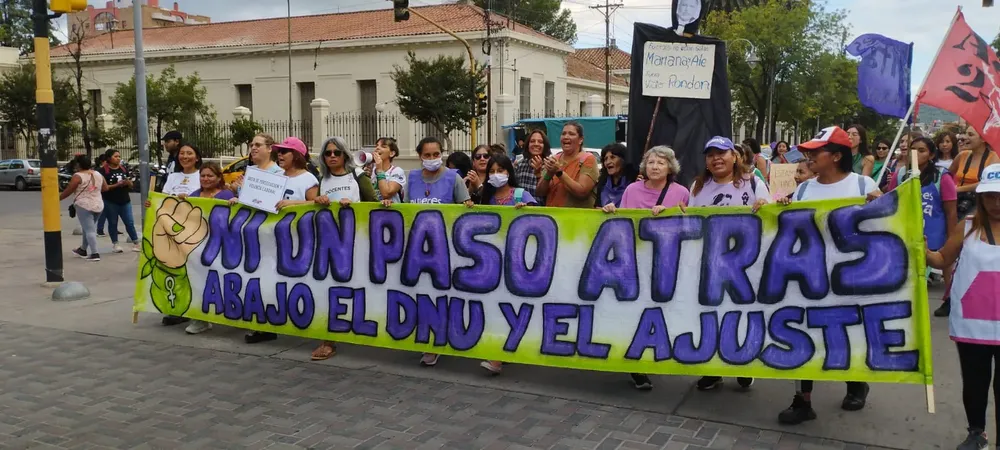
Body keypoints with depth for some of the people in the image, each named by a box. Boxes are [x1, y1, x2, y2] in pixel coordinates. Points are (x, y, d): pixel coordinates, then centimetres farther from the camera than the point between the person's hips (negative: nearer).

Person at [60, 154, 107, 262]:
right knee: (88, 228, 20)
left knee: (89, 230, -7)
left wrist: (58, 199, 6)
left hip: (84, 206, -7)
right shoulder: (98, 174, 8)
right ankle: (83, 250, 32)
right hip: (98, 205, 7)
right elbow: (105, 188, 17)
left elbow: (67, 191, -7)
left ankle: (95, 253, -14)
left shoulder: (78, 176, -11)